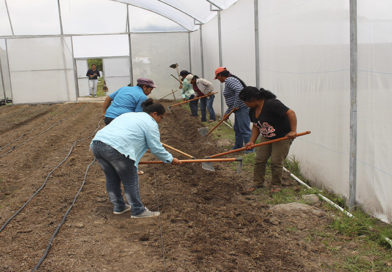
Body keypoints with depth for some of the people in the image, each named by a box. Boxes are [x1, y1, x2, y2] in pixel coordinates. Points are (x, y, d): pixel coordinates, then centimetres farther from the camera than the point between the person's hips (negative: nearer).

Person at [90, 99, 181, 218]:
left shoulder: (128, 115, 31)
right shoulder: (150, 123, 6)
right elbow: (156, 148, 5)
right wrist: (171, 159, 19)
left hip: (97, 143, 9)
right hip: (116, 149, -8)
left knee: (112, 178, 20)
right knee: (130, 181, 6)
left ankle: (118, 207, 33)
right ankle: (138, 211, 15)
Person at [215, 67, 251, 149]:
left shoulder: (229, 80, -11)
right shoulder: (229, 81, 22)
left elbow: (239, 90, -29)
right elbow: (232, 100, 27)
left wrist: (236, 106, -22)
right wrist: (227, 113, 27)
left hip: (242, 108, -11)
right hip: (239, 108, 11)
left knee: (244, 129, -7)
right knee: (237, 129, 19)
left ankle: (250, 150, -3)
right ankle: (237, 147, 30)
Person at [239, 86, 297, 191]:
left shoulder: (272, 104, -29)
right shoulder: (252, 110, -1)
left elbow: (290, 113, -30)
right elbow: (256, 126, 8)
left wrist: (293, 131, -36)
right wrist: (252, 141, -2)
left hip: (283, 137, -8)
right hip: (266, 137, 8)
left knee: (276, 162, -7)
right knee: (259, 160, 2)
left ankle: (276, 186, 11)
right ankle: (258, 183, 14)